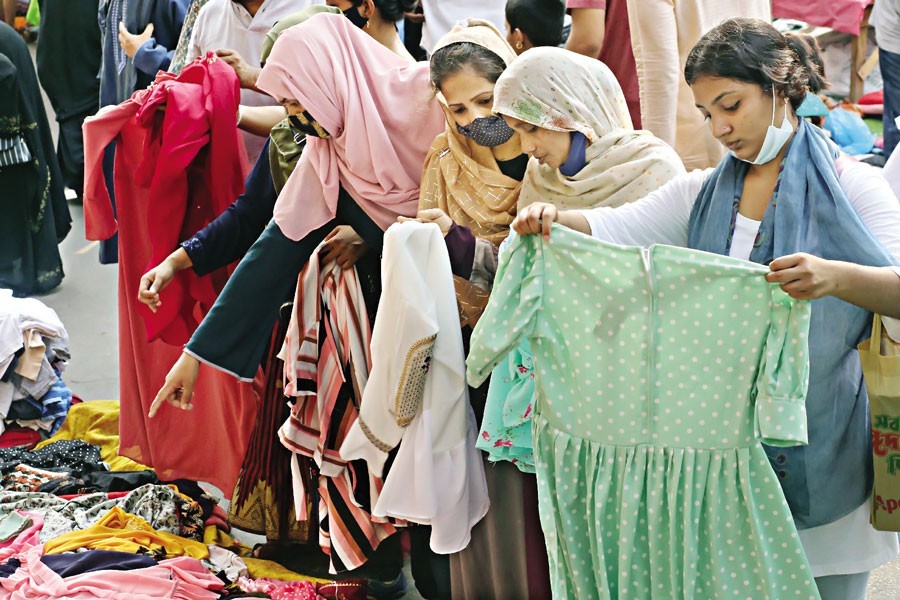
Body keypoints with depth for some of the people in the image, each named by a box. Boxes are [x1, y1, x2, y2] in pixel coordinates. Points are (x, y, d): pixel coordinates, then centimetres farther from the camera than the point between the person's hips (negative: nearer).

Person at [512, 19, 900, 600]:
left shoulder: (853, 187, -7)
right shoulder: (703, 193, 8)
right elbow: (615, 228, -1)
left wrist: (836, 276, -41)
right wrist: (551, 218, -21)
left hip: (824, 444, -4)